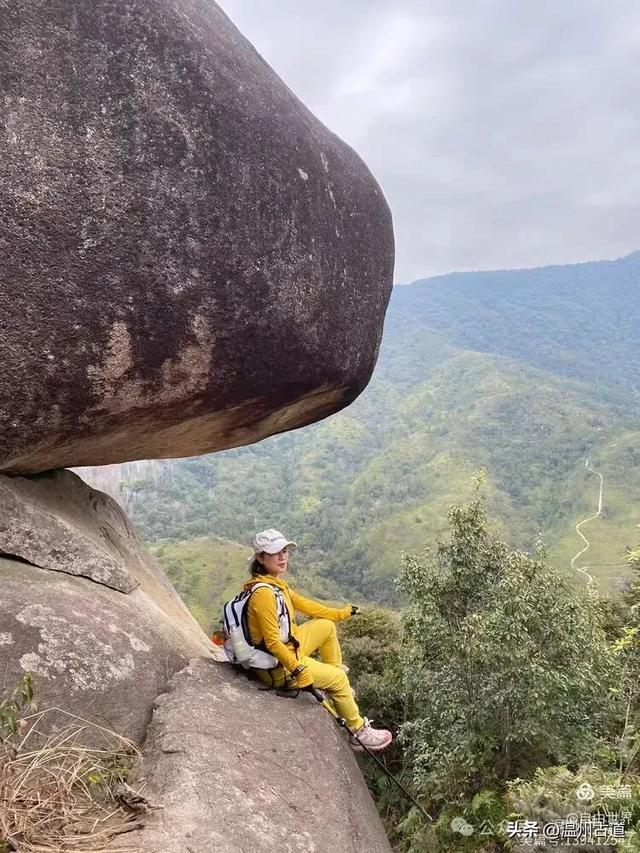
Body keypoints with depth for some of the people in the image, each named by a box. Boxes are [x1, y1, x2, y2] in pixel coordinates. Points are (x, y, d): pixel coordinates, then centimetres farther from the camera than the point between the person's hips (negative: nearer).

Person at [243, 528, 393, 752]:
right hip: (277, 665, -10)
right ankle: (360, 733, 16)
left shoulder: (275, 581, 0)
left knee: (326, 626, 19)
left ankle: (339, 689, 29)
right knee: (338, 677, -2)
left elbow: (301, 603, 13)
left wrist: (339, 613, 20)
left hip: (288, 645, 10)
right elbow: (272, 642, -29)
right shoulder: (263, 593, -29)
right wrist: (298, 670, -30)